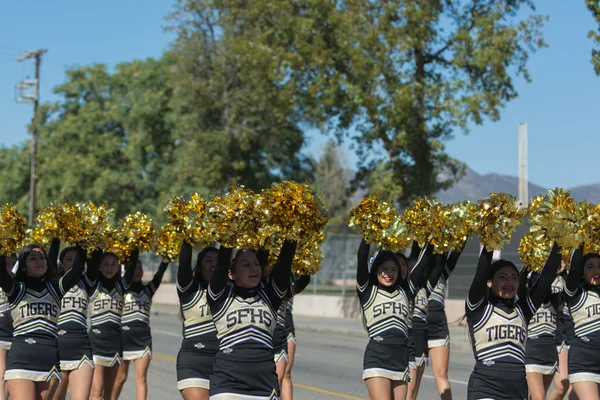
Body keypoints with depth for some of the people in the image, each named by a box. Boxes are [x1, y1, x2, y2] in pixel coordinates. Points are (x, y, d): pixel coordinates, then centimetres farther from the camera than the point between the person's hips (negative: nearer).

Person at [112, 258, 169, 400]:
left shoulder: (148, 290, 9)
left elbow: (160, 272, 0)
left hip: (143, 338, 2)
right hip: (123, 338, -2)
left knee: (141, 378, -5)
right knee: (120, 377, 8)